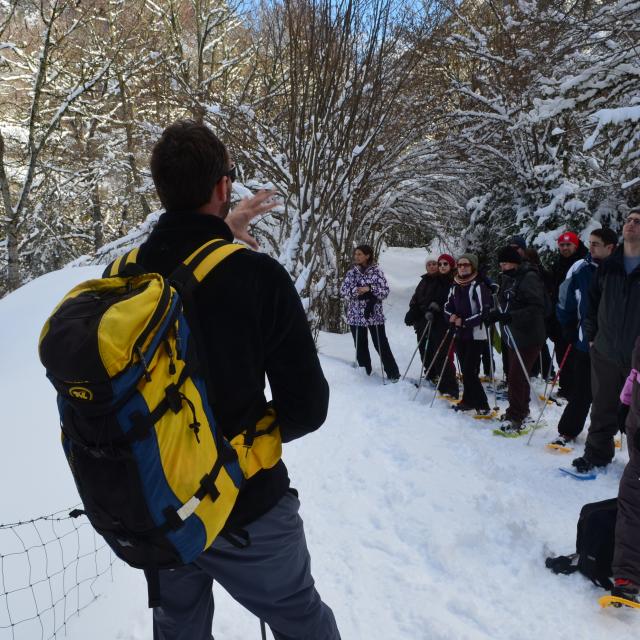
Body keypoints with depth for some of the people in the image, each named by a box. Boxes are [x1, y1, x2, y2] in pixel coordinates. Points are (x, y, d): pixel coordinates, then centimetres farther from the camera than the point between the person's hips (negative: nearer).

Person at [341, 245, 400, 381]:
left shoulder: (376, 271, -3)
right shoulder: (352, 272, 5)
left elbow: (385, 291, -8)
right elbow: (343, 290, -3)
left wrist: (369, 289, -21)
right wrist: (356, 291, -20)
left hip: (374, 314, -3)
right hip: (356, 315, 3)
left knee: (381, 345, 0)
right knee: (360, 346, 9)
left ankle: (393, 373, 12)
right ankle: (364, 373, 24)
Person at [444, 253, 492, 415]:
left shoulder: (479, 286, -12)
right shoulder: (455, 286, 9)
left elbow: (484, 312, -16)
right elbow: (447, 306, 18)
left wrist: (464, 322, -16)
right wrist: (451, 316, -3)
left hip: (476, 334, -6)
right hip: (460, 334, 6)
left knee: (469, 371, -10)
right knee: (465, 370, 11)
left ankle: (482, 405, -1)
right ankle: (469, 401, 22)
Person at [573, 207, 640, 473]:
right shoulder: (608, 266, 7)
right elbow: (593, 302, 16)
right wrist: (592, 336, 10)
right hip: (605, 352, 4)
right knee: (602, 409, 14)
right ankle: (597, 453, 29)